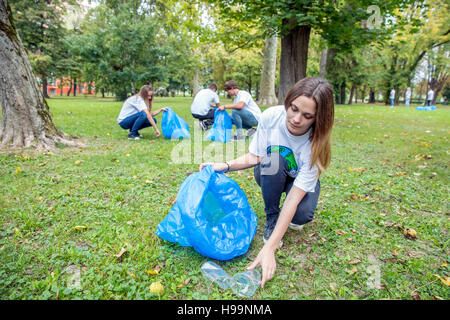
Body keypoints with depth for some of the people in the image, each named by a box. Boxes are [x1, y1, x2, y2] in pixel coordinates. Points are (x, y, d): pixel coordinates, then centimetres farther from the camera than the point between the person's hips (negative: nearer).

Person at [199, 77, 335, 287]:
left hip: (299, 181, -2)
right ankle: (271, 217, -11)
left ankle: (291, 217, 7)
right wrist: (225, 166, -33)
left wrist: (269, 249, -41)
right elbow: (254, 157, -15)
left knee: (303, 213, -33)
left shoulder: (315, 144, -33)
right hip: (269, 176, 2)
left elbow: (294, 198, -36)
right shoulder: (271, 116, -27)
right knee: (274, 158, -34)